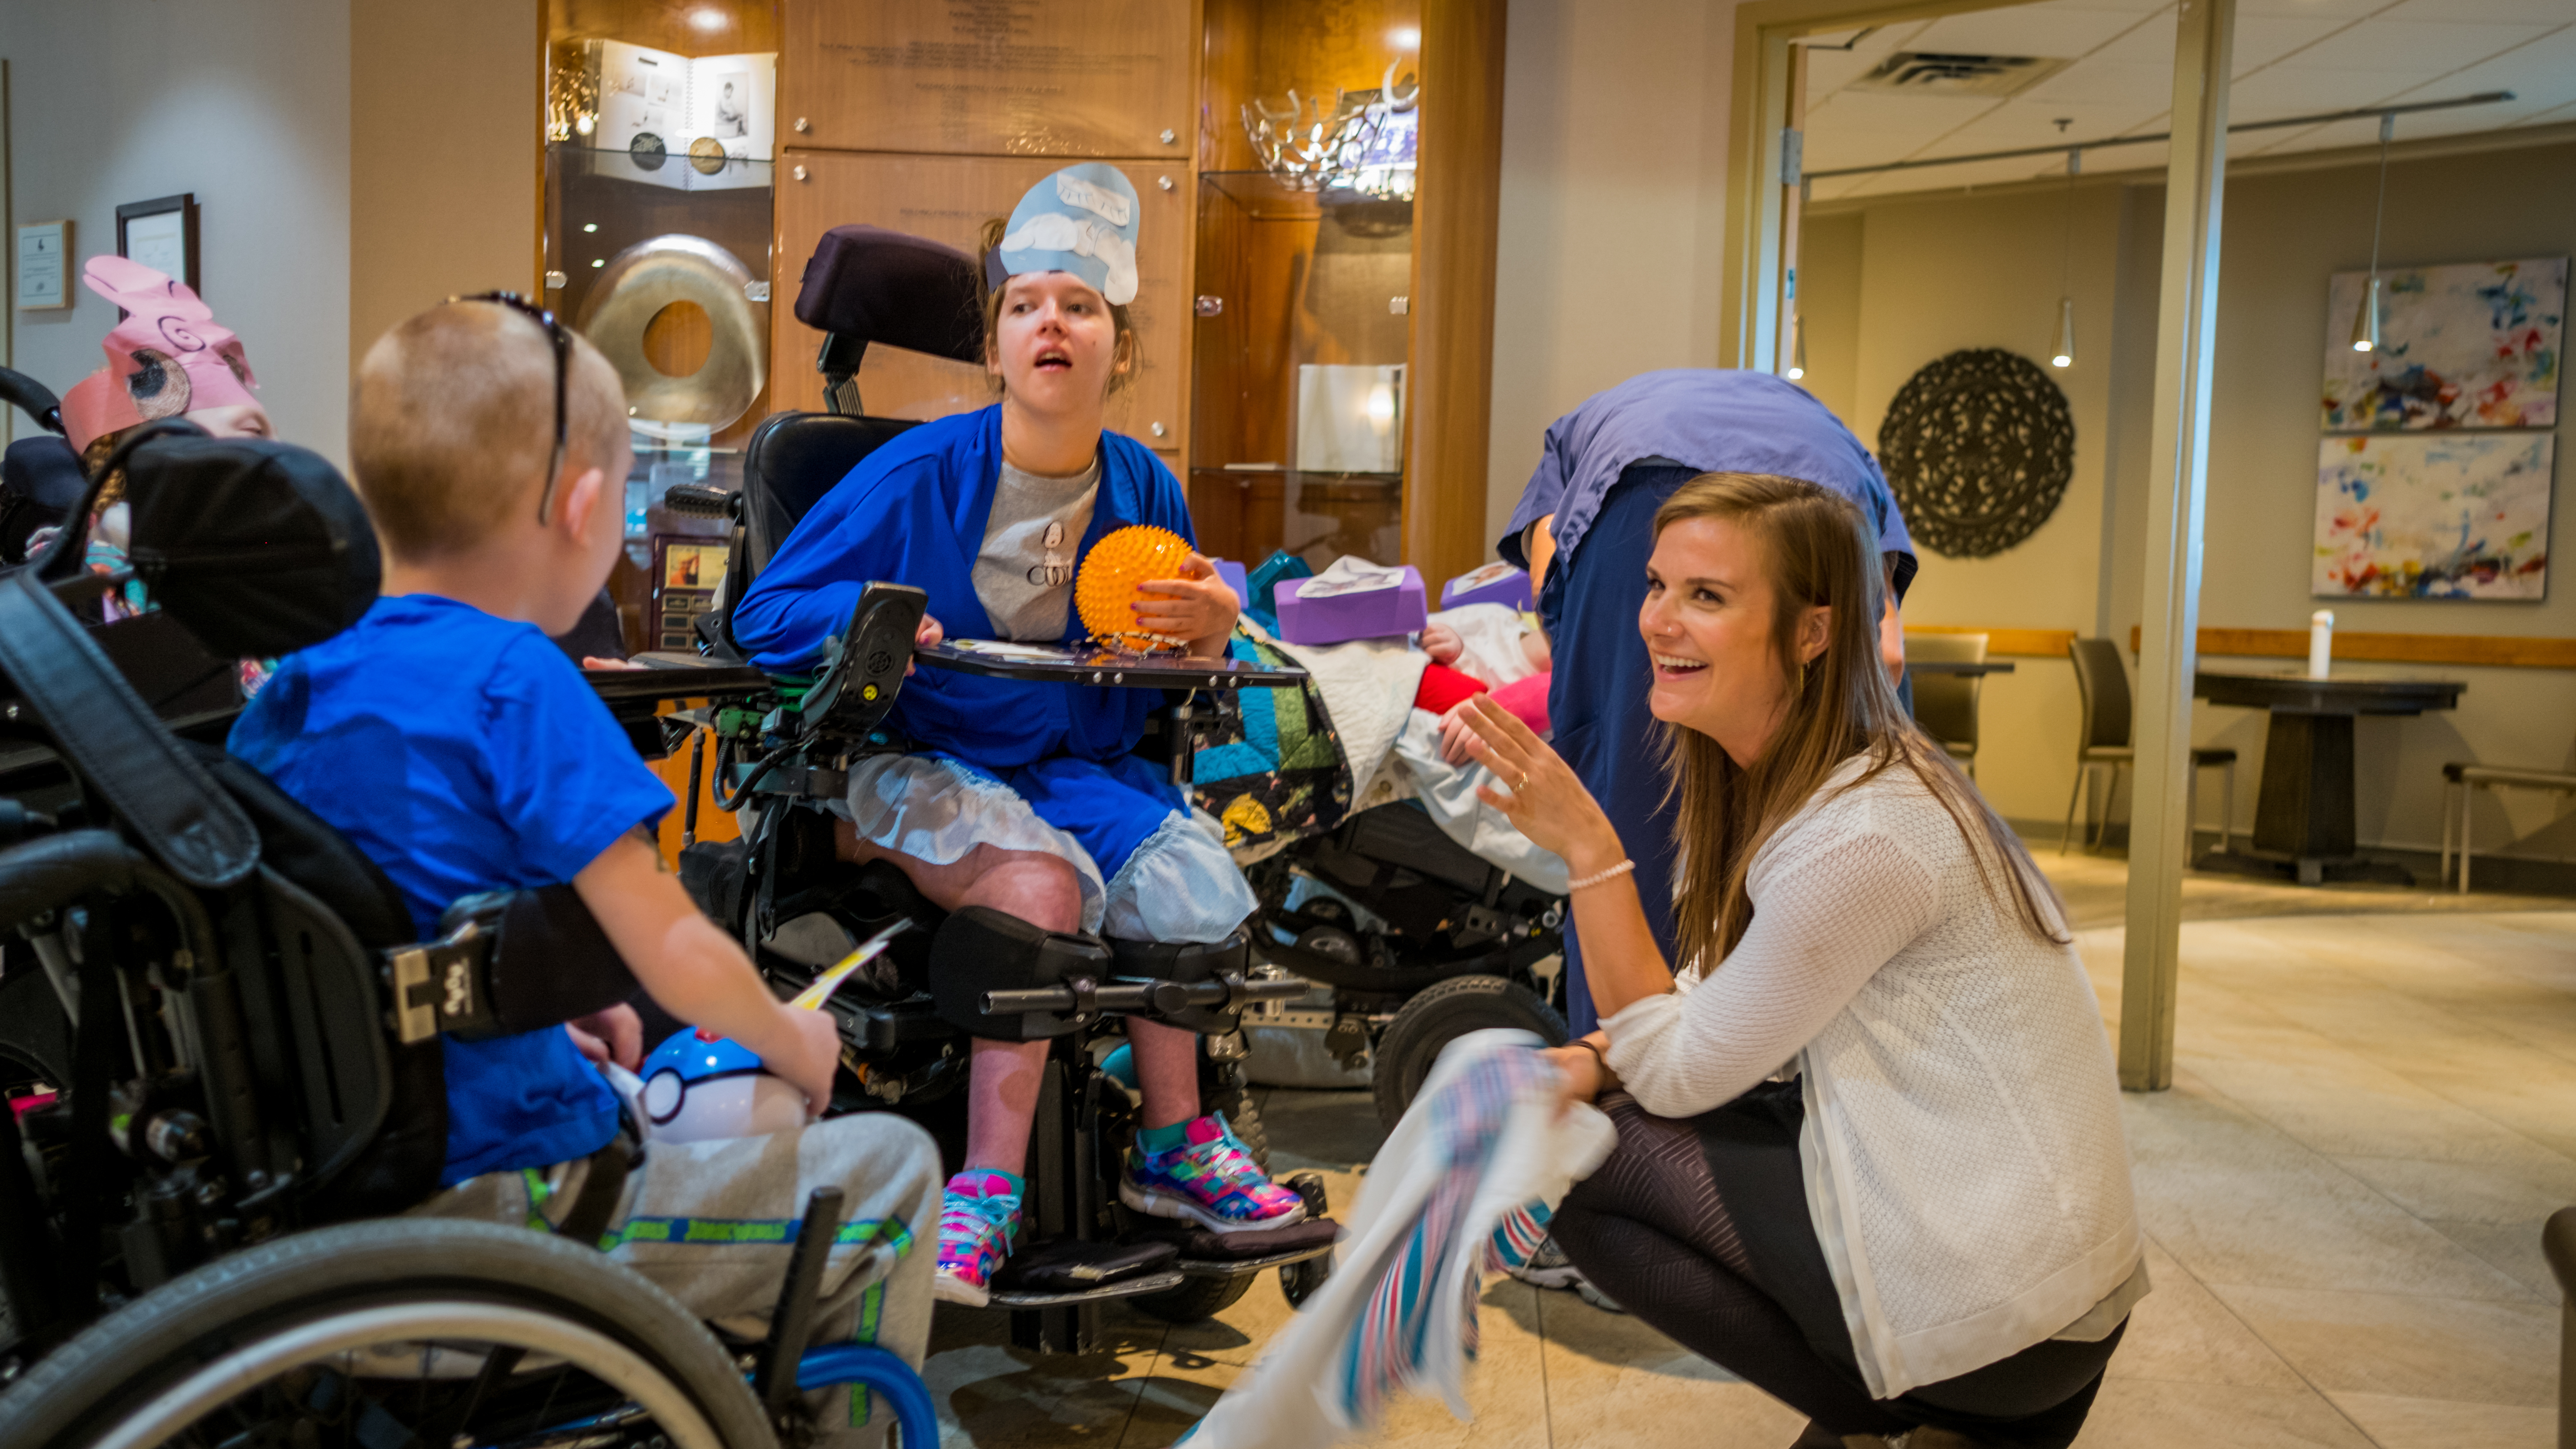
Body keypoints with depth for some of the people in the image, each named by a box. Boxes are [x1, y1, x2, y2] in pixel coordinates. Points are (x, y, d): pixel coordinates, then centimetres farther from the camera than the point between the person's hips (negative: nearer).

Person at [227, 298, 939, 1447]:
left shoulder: (296, 684, 5)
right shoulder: (514, 681, -19)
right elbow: (675, 957, -19)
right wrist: (796, 1046, -1)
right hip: (492, 1204, -9)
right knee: (888, 1172, 2)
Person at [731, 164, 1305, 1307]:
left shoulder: (1143, 490, 4)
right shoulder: (918, 474, -8)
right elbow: (764, 615, -6)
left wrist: (1209, 635, -11)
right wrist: (861, 624, -27)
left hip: (1079, 763, 4)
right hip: (926, 763, -4)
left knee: (1192, 884, -23)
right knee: (1038, 883, -32)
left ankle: (1174, 1143, -1)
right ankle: (993, 1182, -21)